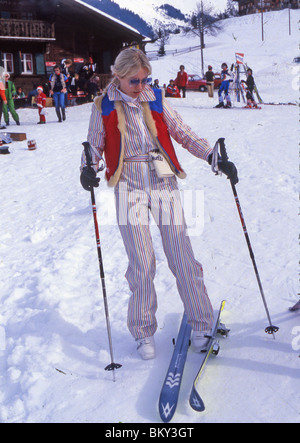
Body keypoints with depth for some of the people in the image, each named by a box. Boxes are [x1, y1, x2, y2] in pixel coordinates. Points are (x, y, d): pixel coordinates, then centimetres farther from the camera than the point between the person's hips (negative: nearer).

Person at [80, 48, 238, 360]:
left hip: (164, 183, 2)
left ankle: (201, 323, 13)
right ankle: (143, 332, 14)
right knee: (142, 263, -4)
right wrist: (88, 169, -12)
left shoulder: (156, 100, 9)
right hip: (130, 188, -1)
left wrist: (211, 156, -1)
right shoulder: (103, 107, 5)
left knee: (181, 256, -2)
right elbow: (94, 146, 9)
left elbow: (182, 133, 11)